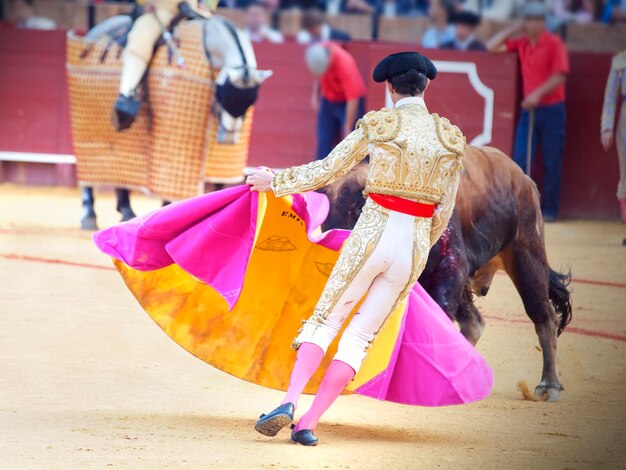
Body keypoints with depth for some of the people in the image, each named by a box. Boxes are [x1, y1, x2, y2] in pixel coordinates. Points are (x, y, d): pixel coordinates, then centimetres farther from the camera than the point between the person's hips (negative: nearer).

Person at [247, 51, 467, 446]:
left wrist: (274, 182, 17)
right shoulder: (451, 139, 5)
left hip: (372, 234, -2)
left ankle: (289, 402, -12)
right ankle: (309, 424, 3)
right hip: (416, 245, 2)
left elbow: (326, 171, 3)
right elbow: (444, 212, 9)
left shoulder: (377, 125, -3)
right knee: (361, 336, 9)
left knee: (326, 321, 9)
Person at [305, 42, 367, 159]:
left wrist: (348, 130, -24)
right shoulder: (317, 52, -18)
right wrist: (316, 94, 7)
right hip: (328, 100, 6)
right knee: (324, 140, 6)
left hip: (349, 103, -6)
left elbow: (353, 101, -29)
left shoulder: (345, 64, -35)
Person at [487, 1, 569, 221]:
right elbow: (492, 46, 12)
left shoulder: (554, 44, -6)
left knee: (552, 163, 0)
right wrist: (515, 29, 5)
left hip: (551, 110, -5)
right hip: (529, 110, 5)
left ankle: (549, 209, 3)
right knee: (520, 160, -2)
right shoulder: (521, 44, 9)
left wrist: (538, 94, -22)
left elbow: (559, 76, -13)